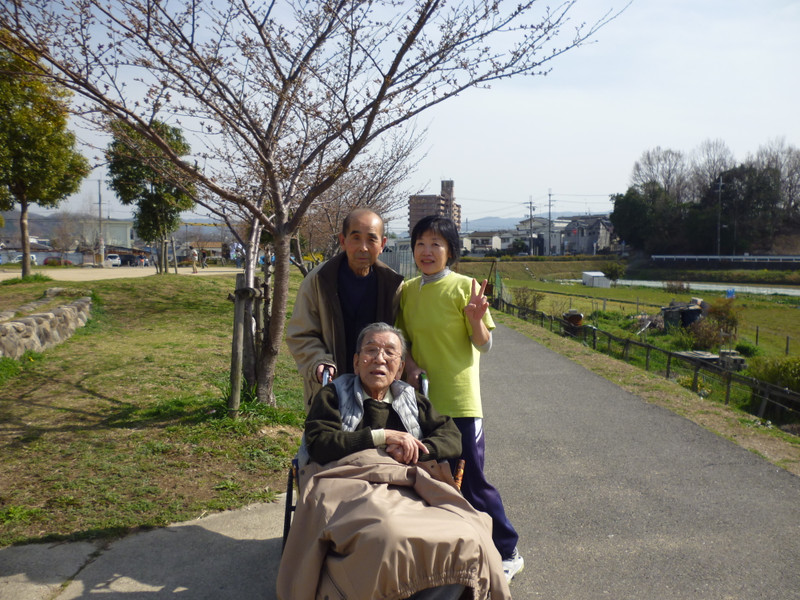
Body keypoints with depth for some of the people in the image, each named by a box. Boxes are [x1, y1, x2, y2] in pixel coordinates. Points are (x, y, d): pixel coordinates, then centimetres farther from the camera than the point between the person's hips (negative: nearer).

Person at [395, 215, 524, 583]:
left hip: (459, 400, -5)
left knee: (471, 482, 2)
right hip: (421, 398, 5)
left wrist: (476, 318, -25)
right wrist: (407, 363, -5)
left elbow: (484, 345, -6)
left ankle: (507, 552, 21)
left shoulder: (464, 287, -8)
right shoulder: (407, 290, 6)